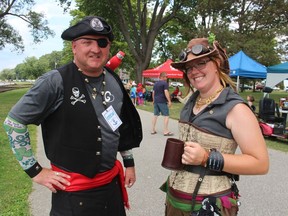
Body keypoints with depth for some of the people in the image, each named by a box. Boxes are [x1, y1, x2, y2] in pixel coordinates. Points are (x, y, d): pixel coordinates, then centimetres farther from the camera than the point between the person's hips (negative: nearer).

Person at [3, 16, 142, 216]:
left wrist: (129, 162, 15)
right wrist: (35, 171, -10)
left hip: (112, 182, 5)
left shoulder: (114, 82, 1)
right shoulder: (56, 81, -17)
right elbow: (13, 122, -10)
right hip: (72, 190, -5)